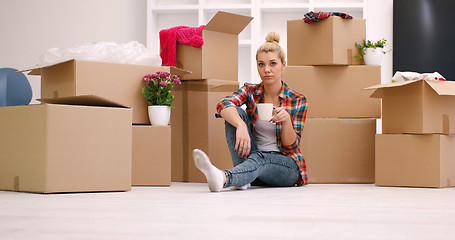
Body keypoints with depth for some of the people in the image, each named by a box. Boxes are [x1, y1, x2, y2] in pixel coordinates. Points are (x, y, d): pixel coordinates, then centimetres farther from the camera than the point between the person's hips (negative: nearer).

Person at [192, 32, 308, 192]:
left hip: (287, 165, -3)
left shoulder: (297, 100, -2)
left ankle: (223, 177, -69)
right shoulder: (250, 91, 3)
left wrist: (286, 120, -26)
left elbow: (291, 145, -5)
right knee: (236, 113, -18)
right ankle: (243, 179, -34)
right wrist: (241, 125, -41)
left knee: (259, 158, -38)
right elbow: (224, 105, -20)